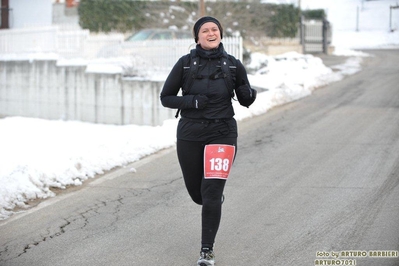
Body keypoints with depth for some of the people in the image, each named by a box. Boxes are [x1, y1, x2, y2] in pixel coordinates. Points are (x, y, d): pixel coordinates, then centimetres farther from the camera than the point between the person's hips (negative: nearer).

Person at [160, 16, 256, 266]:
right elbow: (166, 98, 0)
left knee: (211, 194, -9)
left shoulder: (233, 64, -2)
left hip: (222, 134, -1)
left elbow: (246, 101, 8)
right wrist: (191, 101, -17)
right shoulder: (185, 63, -4)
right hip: (190, 135, 1)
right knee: (197, 193, 14)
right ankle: (215, 198, 52)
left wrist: (249, 93, -16)